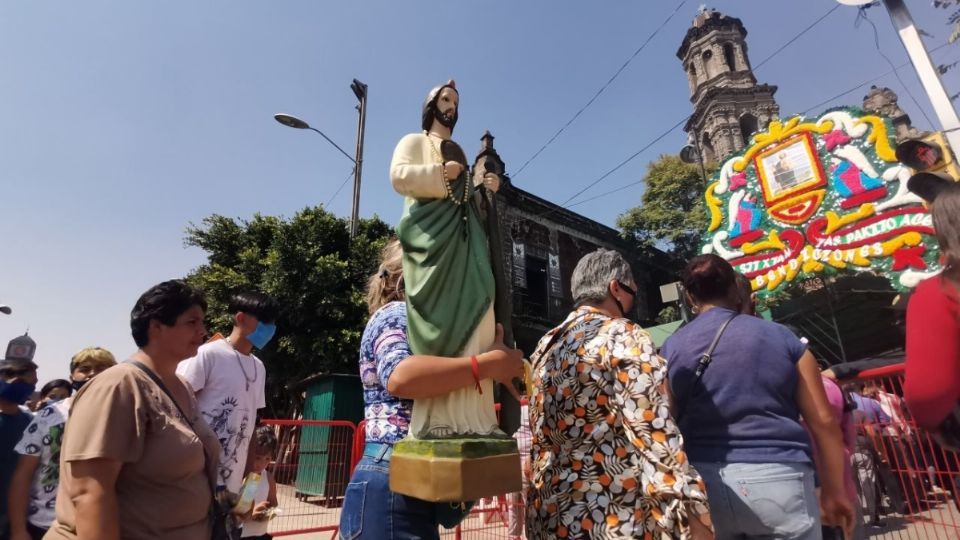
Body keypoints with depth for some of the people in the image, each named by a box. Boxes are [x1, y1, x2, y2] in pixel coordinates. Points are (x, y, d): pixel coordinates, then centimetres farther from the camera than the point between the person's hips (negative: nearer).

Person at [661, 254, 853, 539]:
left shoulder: (670, 348, 4)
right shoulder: (780, 335, 4)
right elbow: (824, 421, 5)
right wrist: (834, 490, 15)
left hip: (702, 481, 1)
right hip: (778, 477, 0)